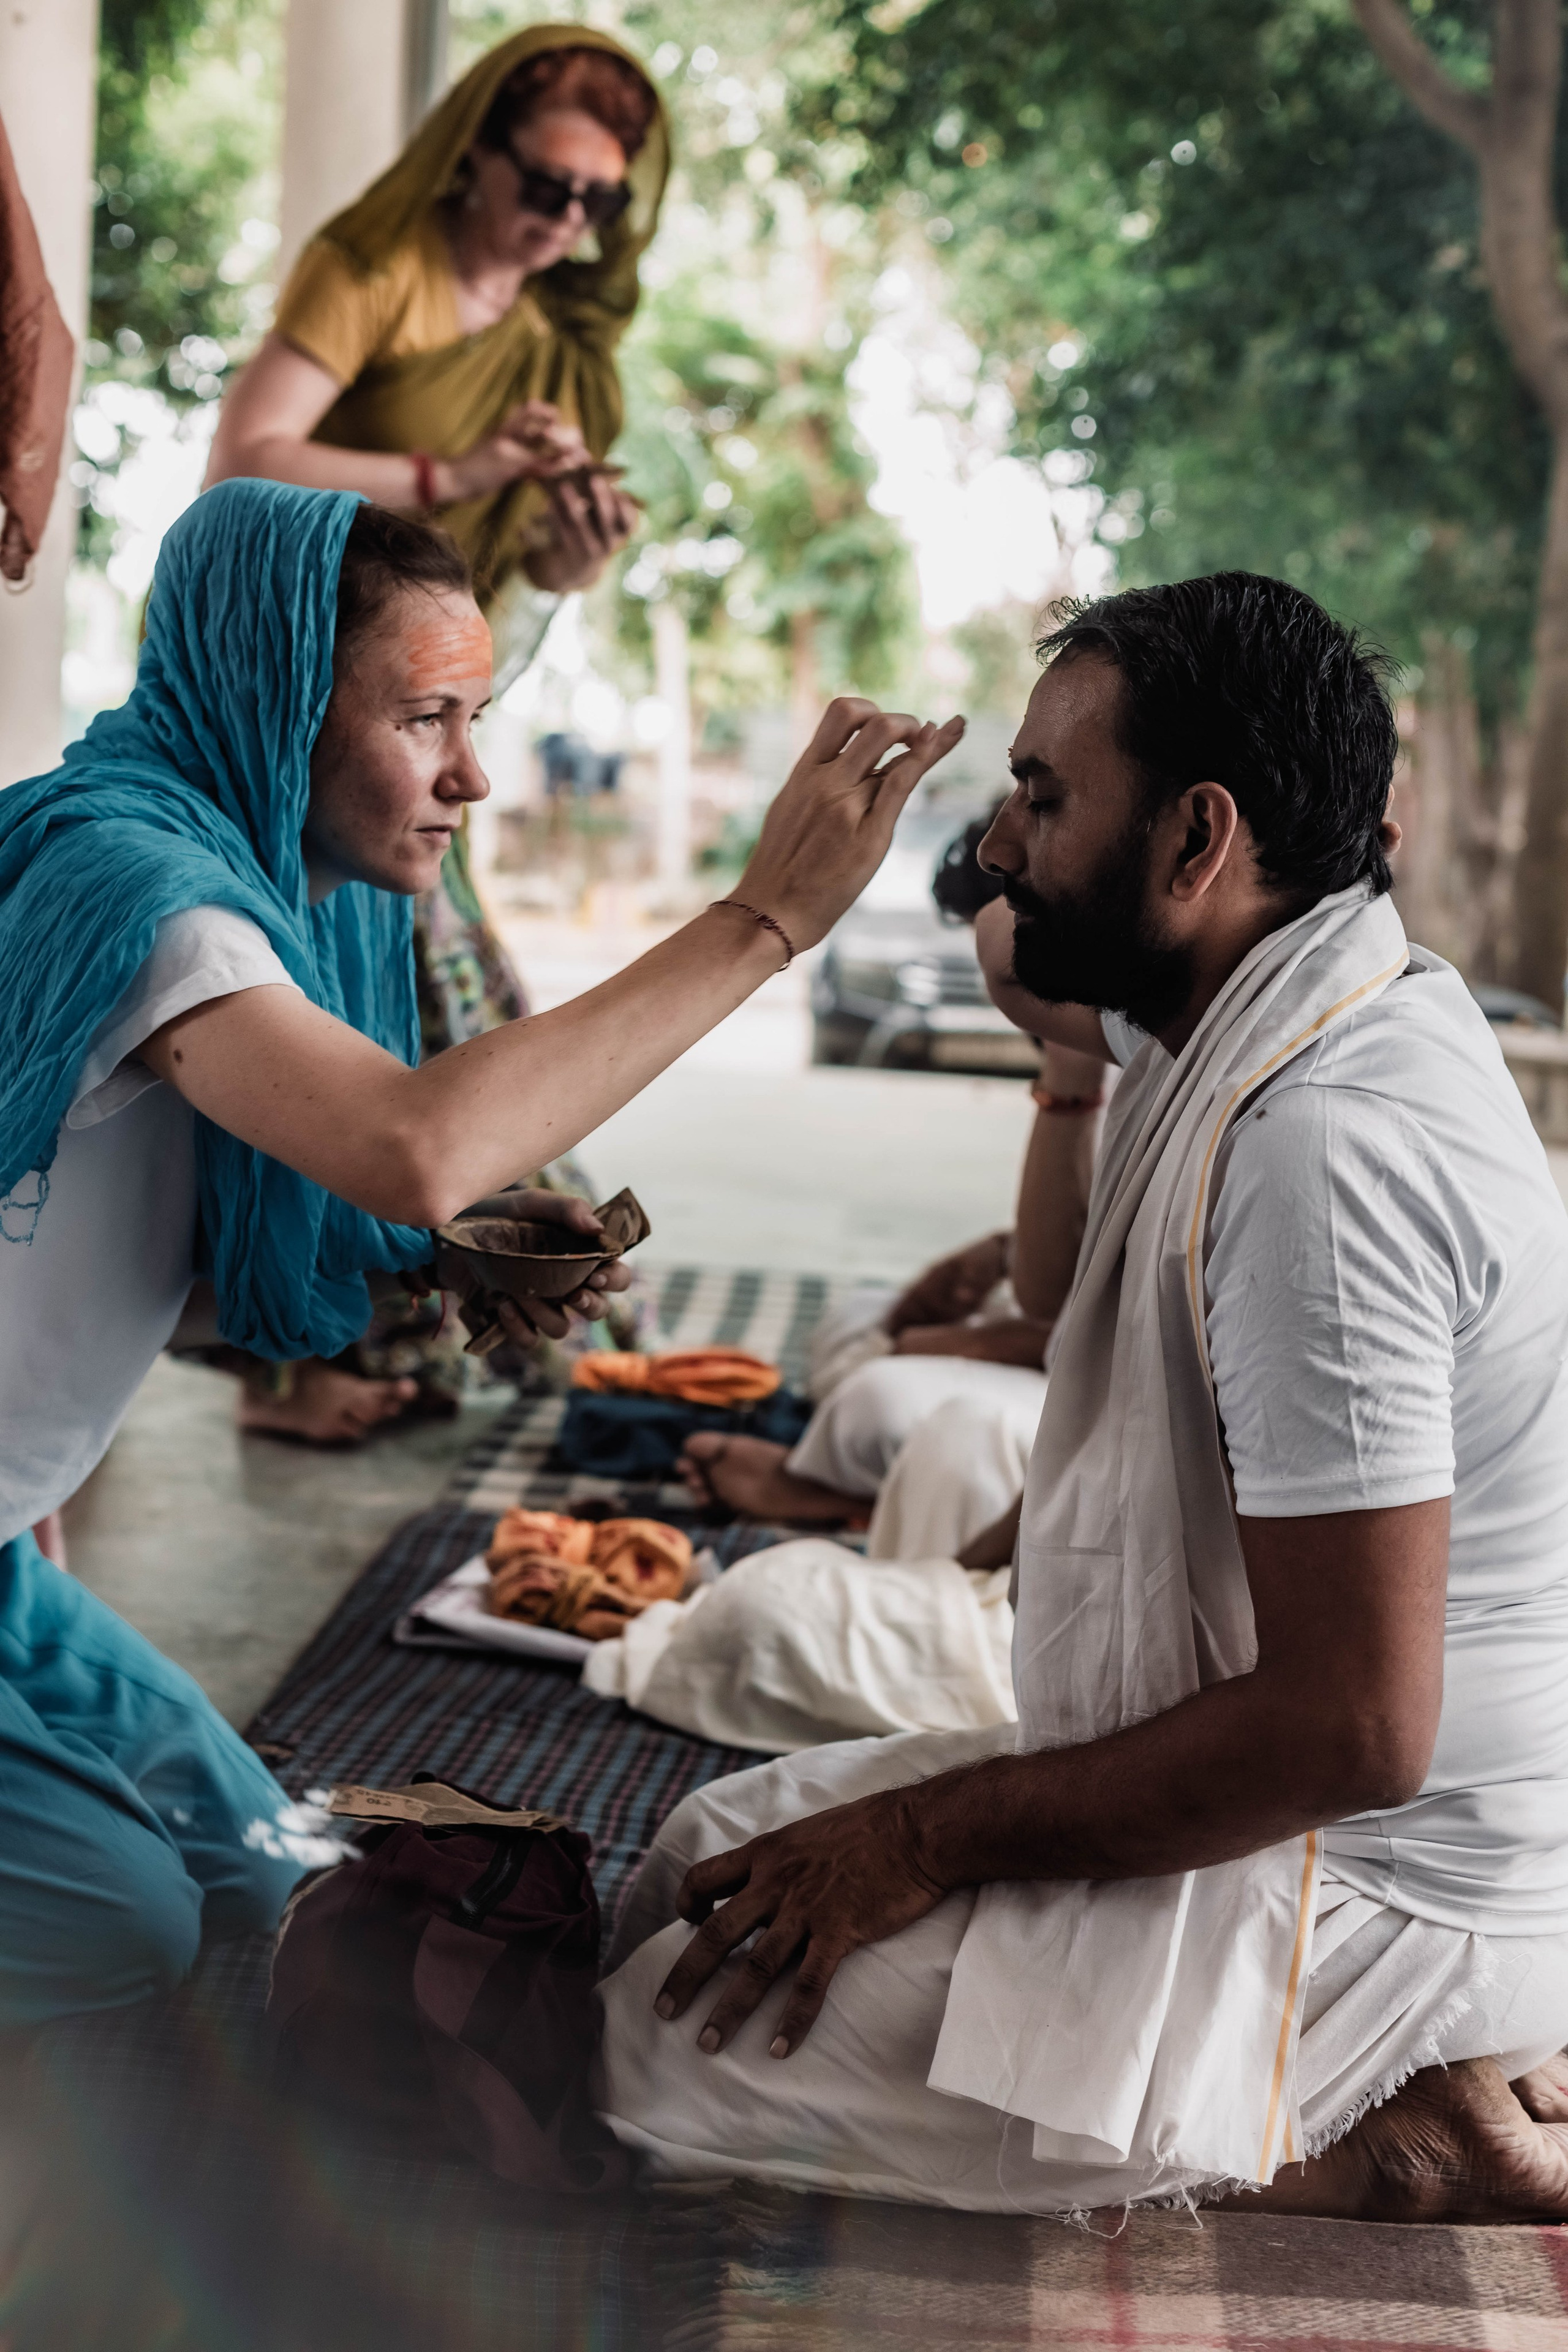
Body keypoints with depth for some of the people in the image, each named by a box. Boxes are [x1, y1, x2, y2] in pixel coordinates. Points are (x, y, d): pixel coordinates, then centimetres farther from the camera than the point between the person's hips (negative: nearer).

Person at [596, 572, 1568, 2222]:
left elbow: (1353, 1729, -28)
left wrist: (933, 1838, -19)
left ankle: (1358, 2154, -6)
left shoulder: (1320, 1147, -27)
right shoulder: (1254, 1036, 4)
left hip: (1367, 1900, -10)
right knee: (725, 1845, 17)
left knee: (666, 2051, -11)